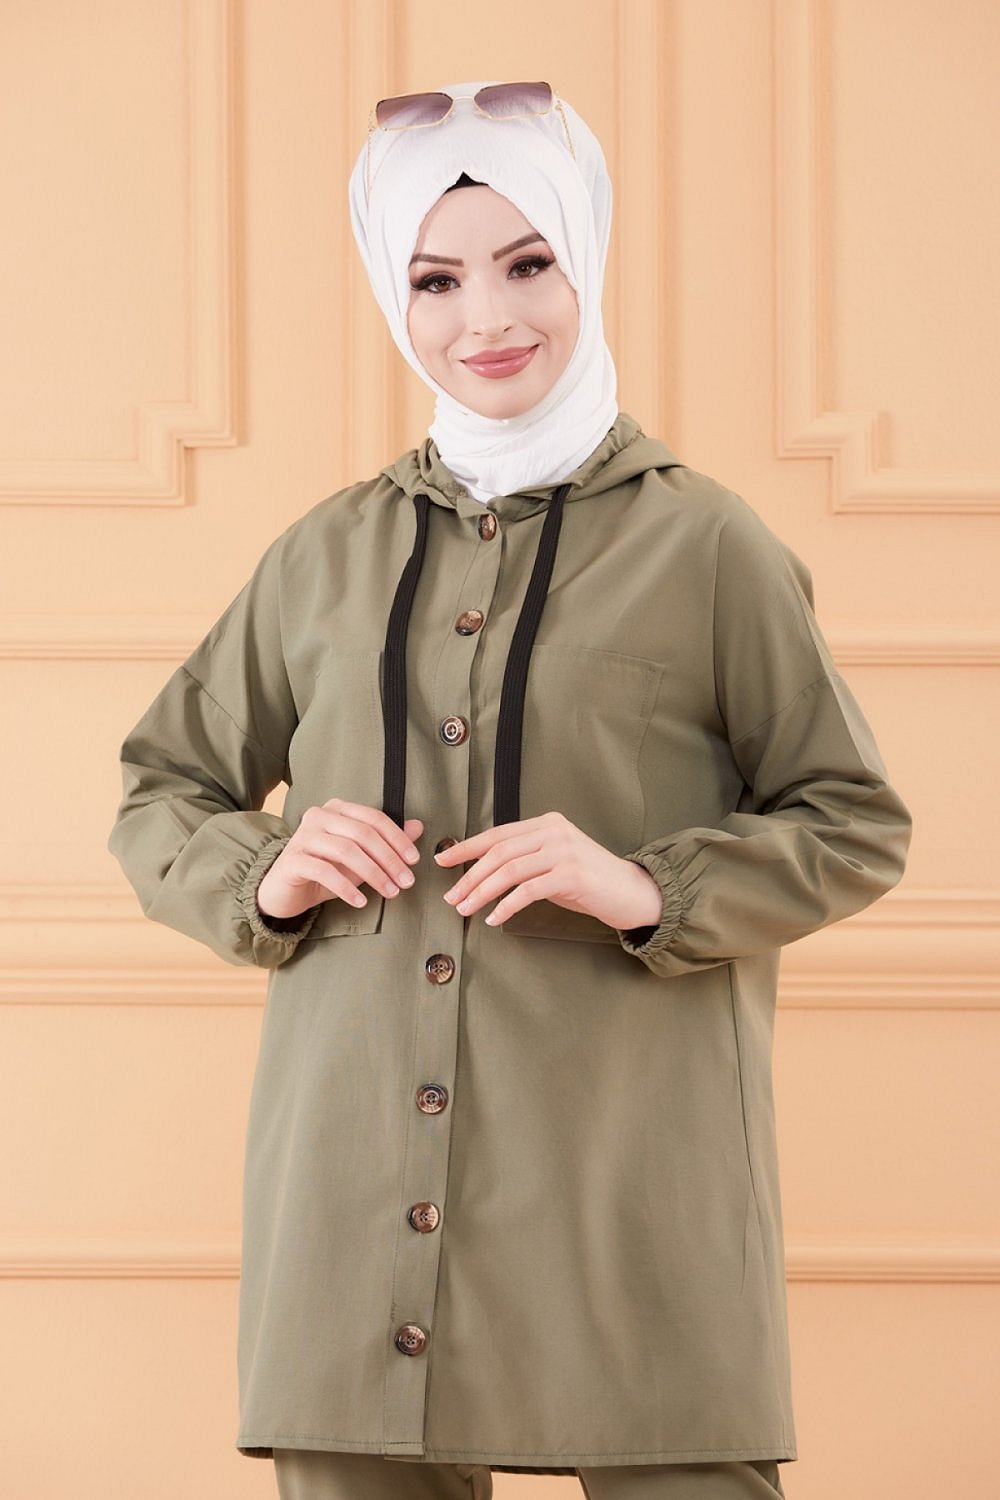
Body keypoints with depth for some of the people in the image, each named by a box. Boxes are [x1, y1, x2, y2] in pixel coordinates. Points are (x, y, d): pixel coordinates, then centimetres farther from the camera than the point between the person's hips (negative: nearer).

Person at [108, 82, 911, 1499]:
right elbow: (160, 795, 20)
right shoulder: (329, 556, 13)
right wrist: (261, 876, -1)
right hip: (359, 1197, 3)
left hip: (629, 1201, -3)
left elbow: (857, 828, 6)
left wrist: (649, 887, -11)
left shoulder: (703, 545, 3)